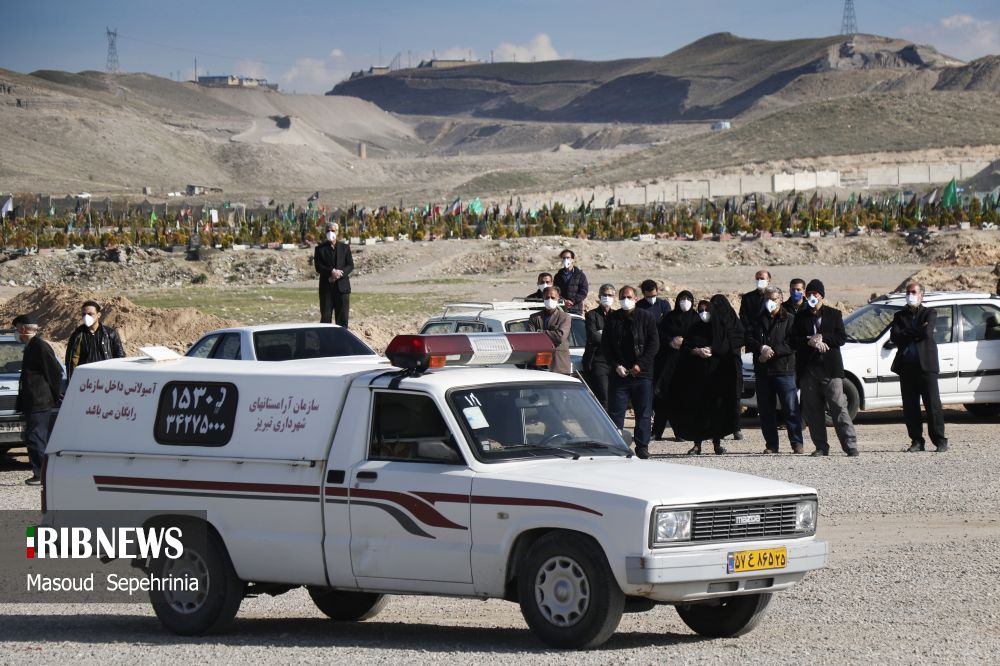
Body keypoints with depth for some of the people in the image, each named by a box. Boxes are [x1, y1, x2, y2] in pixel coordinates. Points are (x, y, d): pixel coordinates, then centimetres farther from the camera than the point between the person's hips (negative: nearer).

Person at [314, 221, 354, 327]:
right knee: (325, 317, -2)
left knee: (342, 318, 2)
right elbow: (318, 267, -4)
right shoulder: (320, 249, 6)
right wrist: (331, 272, -20)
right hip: (326, 287, -1)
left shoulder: (345, 247, 10)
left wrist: (339, 273, -14)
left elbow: (350, 265, 4)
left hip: (342, 287, 1)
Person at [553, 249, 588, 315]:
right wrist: (563, 301, -11)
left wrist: (572, 301, -12)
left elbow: (583, 292, -2)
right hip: (561, 309, 2)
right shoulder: (558, 276, 13)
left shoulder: (580, 275, 5)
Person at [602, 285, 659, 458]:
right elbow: (605, 345, 8)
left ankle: (642, 446, 7)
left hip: (642, 373, -1)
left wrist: (640, 365, -10)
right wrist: (616, 366, -5)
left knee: (643, 412, 1)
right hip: (618, 373, 1)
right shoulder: (612, 319, 8)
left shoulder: (646, 318, 3)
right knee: (616, 412, 0)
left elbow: (654, 344, -1)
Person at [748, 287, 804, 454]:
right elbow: (749, 340, 4)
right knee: (766, 410, 5)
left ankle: (797, 443, -5)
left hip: (784, 370, -4)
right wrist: (762, 348, -14)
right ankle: (771, 445, 11)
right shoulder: (759, 320, 15)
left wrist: (772, 352, -14)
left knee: (791, 408, -7)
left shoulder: (789, 319, 2)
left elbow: (793, 344, -7)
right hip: (762, 371, 4)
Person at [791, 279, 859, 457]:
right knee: (812, 411, 2)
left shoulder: (834, 314, 8)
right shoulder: (801, 316, 12)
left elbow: (842, 338, -1)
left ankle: (851, 446, -10)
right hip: (807, 369, 3)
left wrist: (822, 338, -12)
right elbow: (793, 341, 3)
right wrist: (810, 342, -13)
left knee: (838, 407, -8)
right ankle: (821, 447, 8)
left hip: (830, 369, -3)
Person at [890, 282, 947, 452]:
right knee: (910, 407, 3)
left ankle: (940, 441, -1)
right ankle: (916, 441, 10)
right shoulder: (900, 315, 16)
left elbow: (927, 332, -12)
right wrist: (917, 333, -8)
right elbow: (894, 336, -2)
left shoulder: (929, 313, 7)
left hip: (926, 364, -3)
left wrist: (907, 334, -3)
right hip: (906, 366, 4)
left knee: (932, 404, -5)